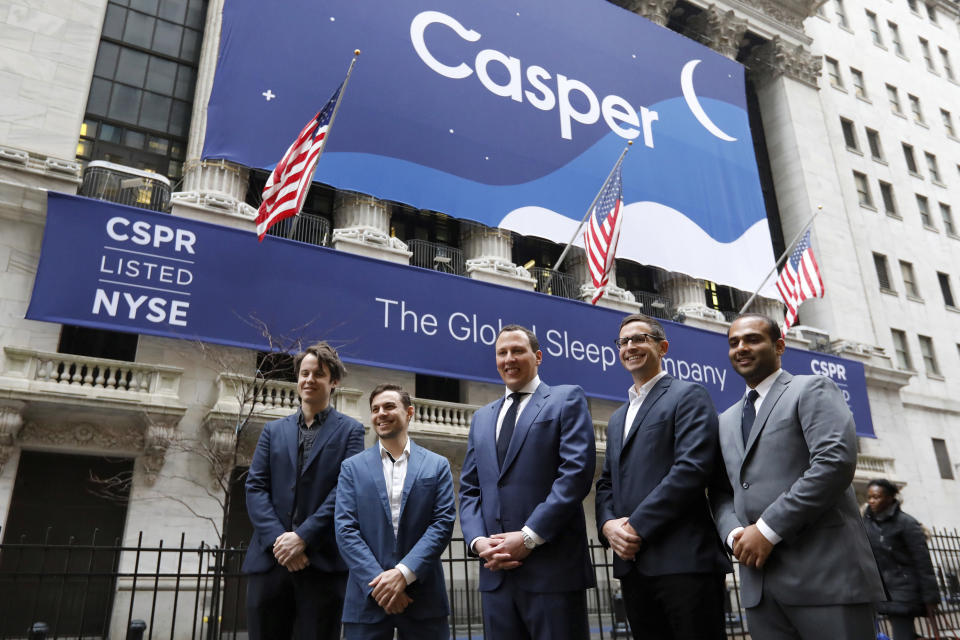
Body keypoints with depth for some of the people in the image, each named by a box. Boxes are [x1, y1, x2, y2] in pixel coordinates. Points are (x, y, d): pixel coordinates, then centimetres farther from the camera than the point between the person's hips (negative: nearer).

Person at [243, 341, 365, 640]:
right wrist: (277, 538, -10)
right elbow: (255, 487, 5)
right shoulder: (273, 430, 16)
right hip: (270, 559, 3)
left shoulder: (349, 430, 6)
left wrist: (302, 537, -14)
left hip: (323, 562, -3)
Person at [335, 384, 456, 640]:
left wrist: (404, 573, -13)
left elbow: (443, 522, -2)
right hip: (367, 597, 0)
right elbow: (346, 530, -1)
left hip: (423, 597, 0)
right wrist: (378, 581, -12)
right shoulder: (352, 468, 7)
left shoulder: (437, 465, 7)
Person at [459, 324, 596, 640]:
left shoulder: (567, 400, 3)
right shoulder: (482, 418, 20)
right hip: (496, 571, 5)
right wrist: (478, 541, -3)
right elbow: (469, 489, 16)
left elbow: (576, 472, -10)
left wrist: (528, 537, -14)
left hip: (553, 567, -5)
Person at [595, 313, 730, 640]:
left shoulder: (688, 396, 0)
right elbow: (606, 484, 19)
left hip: (683, 559, -7)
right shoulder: (617, 419, 23)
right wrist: (608, 524, -3)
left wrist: (637, 526, -15)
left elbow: (692, 468, -13)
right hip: (631, 562, 7)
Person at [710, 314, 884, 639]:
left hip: (825, 574, -6)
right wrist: (733, 533, -5)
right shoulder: (726, 421, 21)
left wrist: (768, 529, -16)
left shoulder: (812, 390, 1)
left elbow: (836, 462, -14)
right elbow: (720, 492, 18)